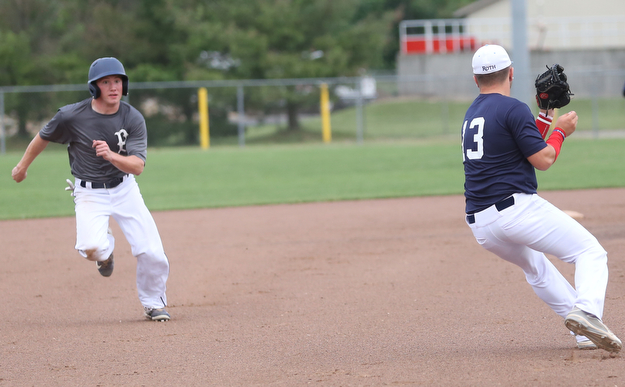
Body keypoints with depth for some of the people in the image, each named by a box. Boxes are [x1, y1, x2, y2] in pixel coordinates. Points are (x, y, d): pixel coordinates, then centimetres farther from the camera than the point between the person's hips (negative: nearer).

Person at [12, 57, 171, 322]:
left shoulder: (133, 119, -13)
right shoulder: (71, 116, -16)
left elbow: (138, 166, -20)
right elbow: (43, 136, 5)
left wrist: (111, 155, -40)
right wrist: (23, 166, 19)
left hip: (124, 189, 2)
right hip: (89, 193, -1)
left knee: (152, 253, -8)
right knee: (91, 248, -26)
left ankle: (153, 303, 20)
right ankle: (105, 249, 13)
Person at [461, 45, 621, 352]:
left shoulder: (472, 114, 19)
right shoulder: (513, 108, -7)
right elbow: (543, 160, -8)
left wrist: (546, 115, 24)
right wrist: (562, 131, 7)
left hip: (480, 227, 8)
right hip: (517, 209, -8)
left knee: (535, 266, 29)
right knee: (589, 252, -2)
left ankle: (586, 334, 22)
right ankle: (587, 311, -30)